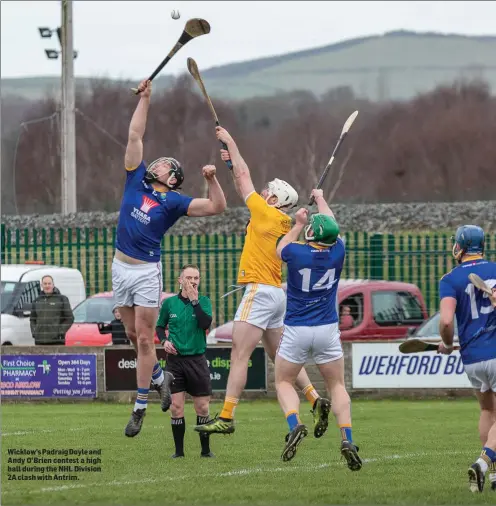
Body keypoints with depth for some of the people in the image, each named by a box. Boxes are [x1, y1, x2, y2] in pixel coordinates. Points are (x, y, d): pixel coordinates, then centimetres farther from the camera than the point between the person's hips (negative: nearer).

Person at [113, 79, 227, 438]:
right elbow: (135, 135, 9)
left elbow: (218, 207, -6)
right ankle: (160, 378, 37)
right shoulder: (137, 180, 8)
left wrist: (212, 179, -21)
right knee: (133, 335, 13)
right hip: (121, 267, 5)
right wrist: (145, 98, 7)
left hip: (147, 271, -5)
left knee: (144, 339, -5)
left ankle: (140, 408, -4)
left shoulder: (174, 202, -2)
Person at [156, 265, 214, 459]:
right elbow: (160, 326, 17)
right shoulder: (170, 303, 4)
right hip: (175, 360, 1)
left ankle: (205, 449, 12)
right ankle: (179, 450, 5)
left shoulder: (203, 301, 1)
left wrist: (194, 300, -17)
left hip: (197, 359, -1)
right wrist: (164, 340, -2)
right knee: (176, 407, -2)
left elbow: (206, 323, -16)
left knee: (202, 407, 2)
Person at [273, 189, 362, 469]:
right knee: (337, 385, 12)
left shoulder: (296, 253, -14)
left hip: (296, 330, -2)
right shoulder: (337, 252, -6)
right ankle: (347, 439, -6)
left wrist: (298, 225, 25)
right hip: (328, 330, 2)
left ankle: (295, 425, -14)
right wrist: (320, 198, 33)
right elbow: (333, 224, 15)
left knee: (284, 382, 14)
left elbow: (280, 248, 12)